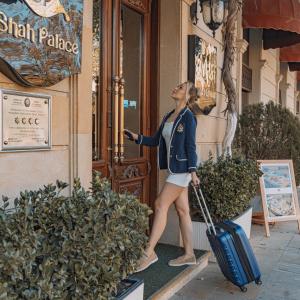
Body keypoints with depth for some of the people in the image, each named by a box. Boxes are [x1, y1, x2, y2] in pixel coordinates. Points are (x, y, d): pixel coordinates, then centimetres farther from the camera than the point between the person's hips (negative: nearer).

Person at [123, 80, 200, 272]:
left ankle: (149, 253, -1)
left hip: (182, 168, -8)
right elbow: (156, 141, 17)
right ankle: (189, 255, 19)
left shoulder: (188, 116, -8)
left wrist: (193, 171, -18)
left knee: (161, 205, -9)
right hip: (174, 169, 8)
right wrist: (137, 137, 3)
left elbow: (190, 146, -14)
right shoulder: (168, 116, 15)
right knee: (182, 210, 10)